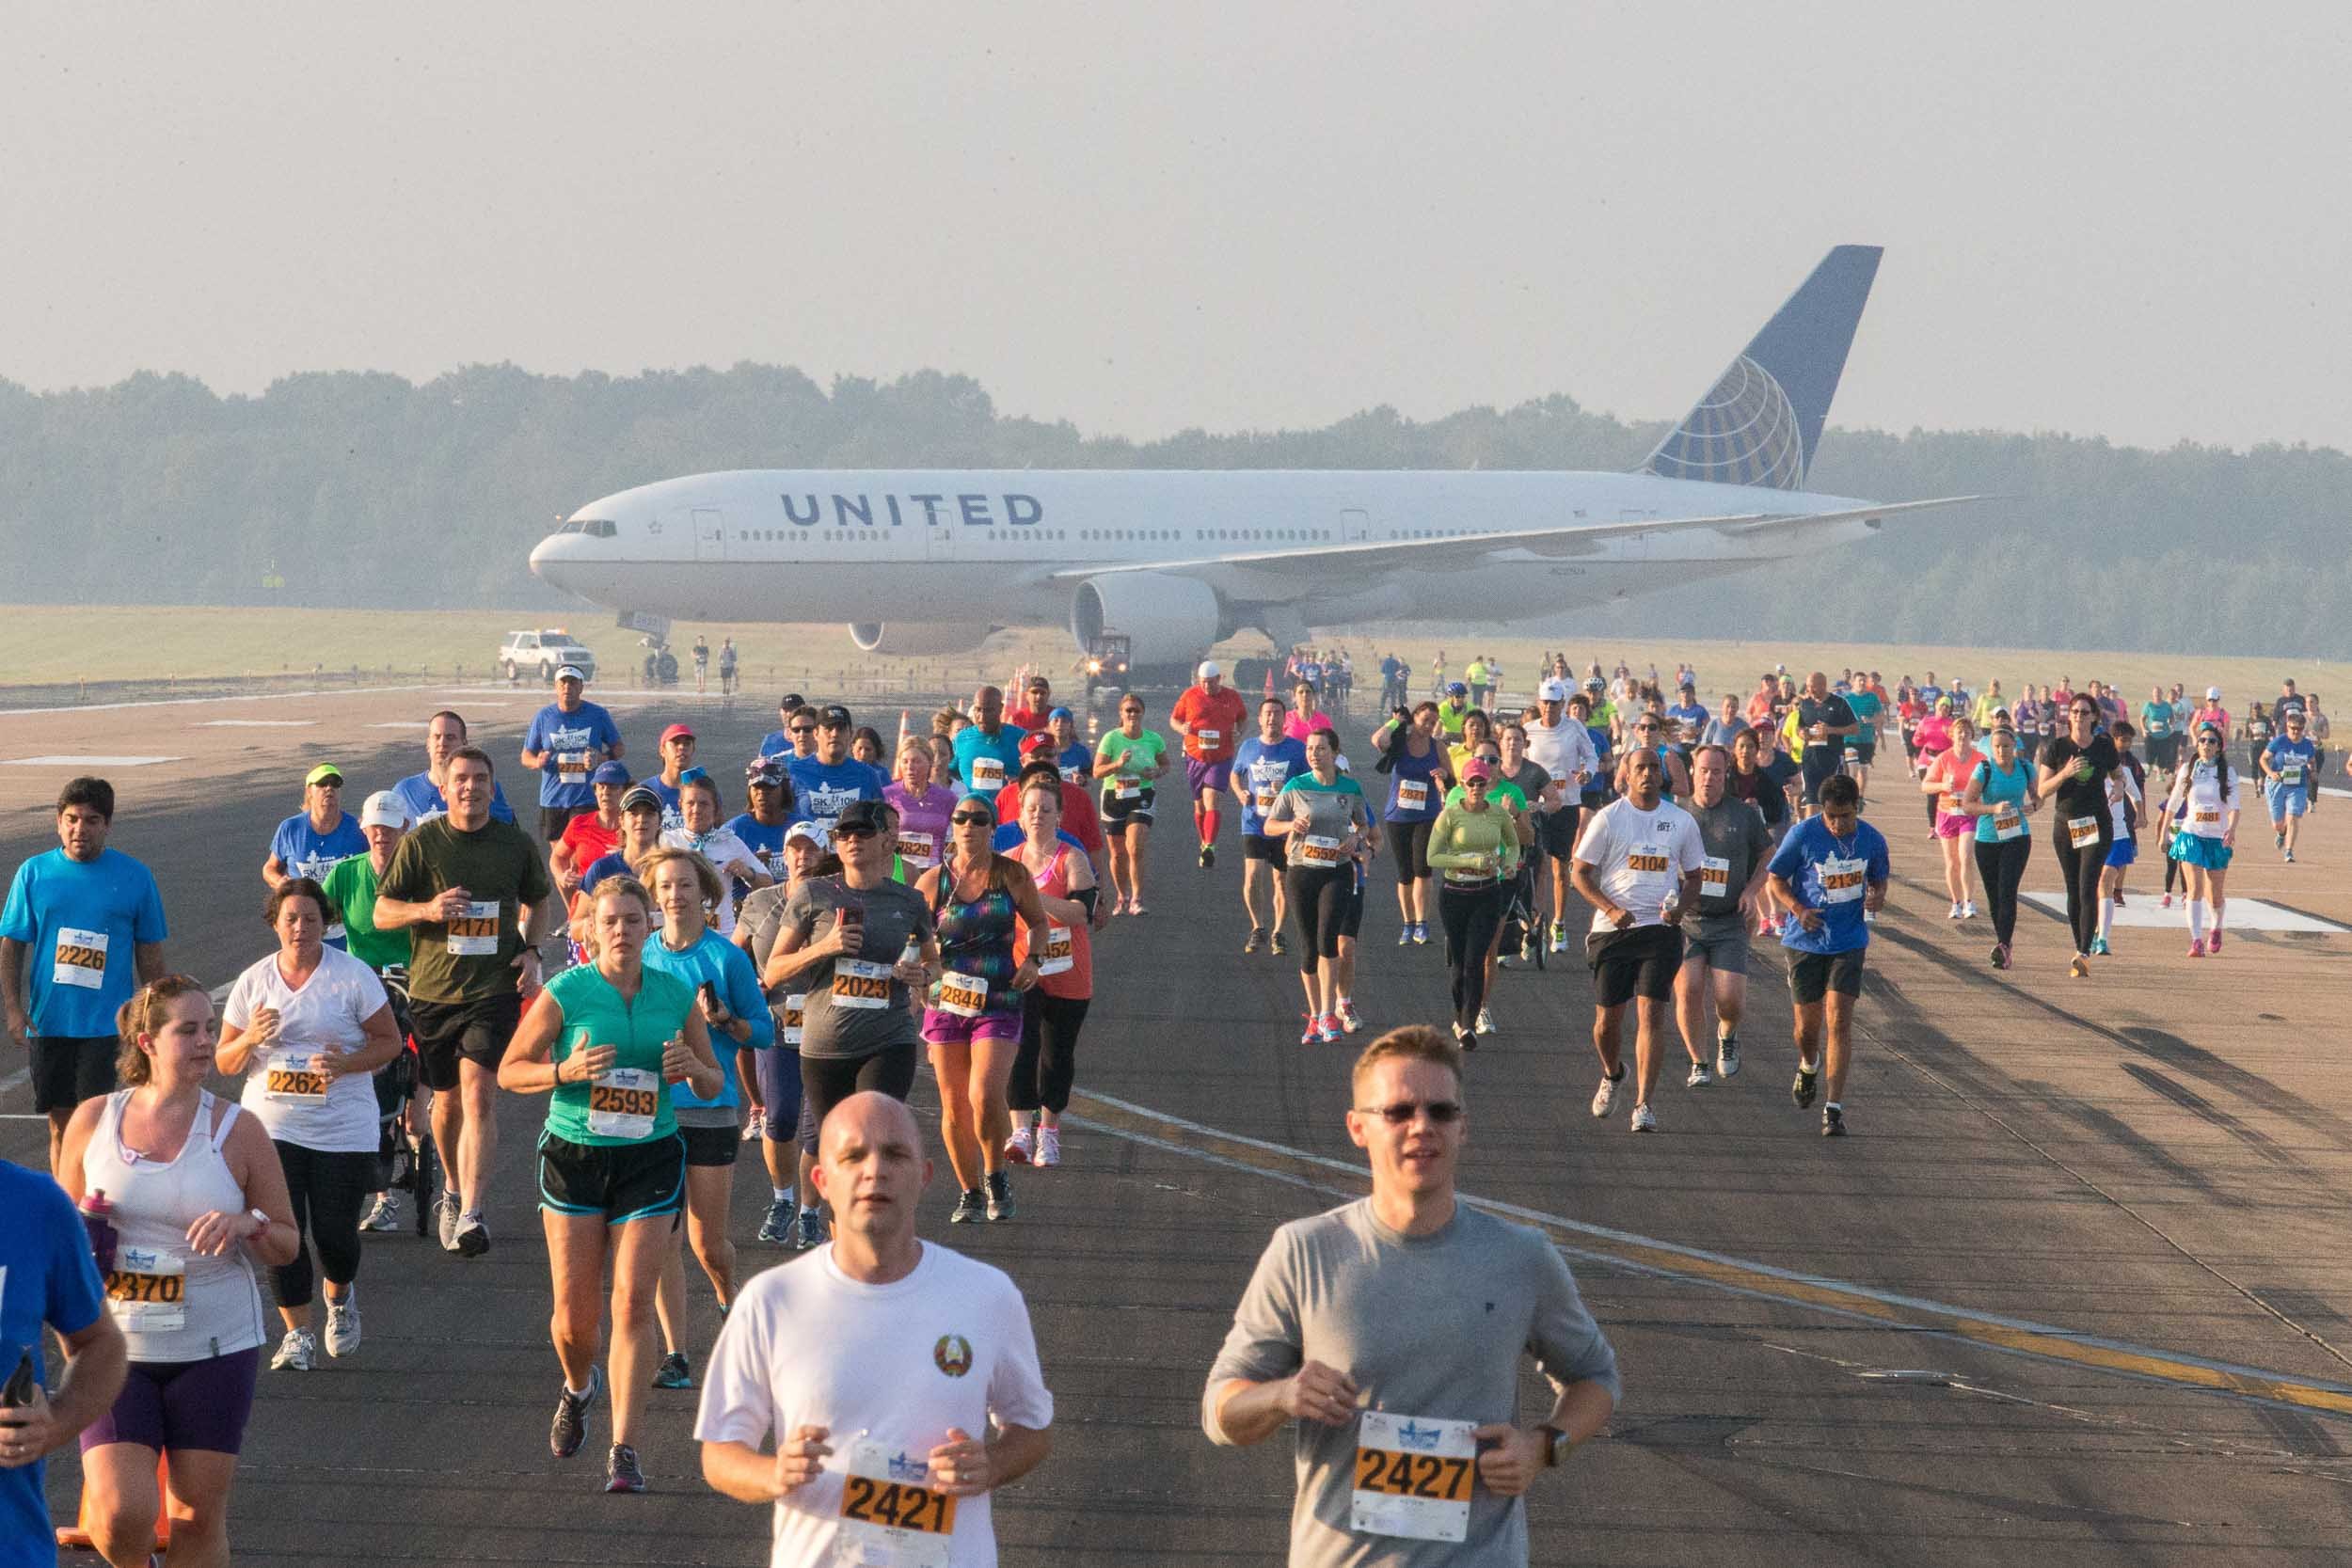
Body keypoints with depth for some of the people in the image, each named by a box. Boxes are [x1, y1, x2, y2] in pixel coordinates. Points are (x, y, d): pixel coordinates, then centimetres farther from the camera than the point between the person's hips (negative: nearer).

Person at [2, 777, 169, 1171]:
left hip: (106, 1024, -2)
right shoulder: (33, 873, 2)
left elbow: (149, 953, 7)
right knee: (61, 1124, 10)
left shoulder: (134, 877, 0)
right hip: (48, 1021, 2)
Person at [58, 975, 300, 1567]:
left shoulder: (237, 1131, -2)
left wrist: (247, 1224, -19)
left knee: (198, 1518, 4)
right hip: (116, 1346, 0)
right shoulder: (94, 1119, 1)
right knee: (120, 1518, -10)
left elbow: (287, 1244, 3)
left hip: (215, 1347, 0)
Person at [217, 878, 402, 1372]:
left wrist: (345, 1063, -17)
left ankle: (340, 1297, 33)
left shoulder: (353, 976, -2)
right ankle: (297, 1335, 4)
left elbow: (390, 1042, 2)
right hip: (271, 1125, 1)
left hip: (343, 1129, -1)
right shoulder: (253, 982, 5)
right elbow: (224, 1063, 10)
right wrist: (250, 1039, -13)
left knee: (335, 1234, -1)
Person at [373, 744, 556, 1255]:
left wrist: (531, 950, 4)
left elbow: (540, 902, 21)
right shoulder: (420, 843, -1)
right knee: (448, 1099, 13)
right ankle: (454, 1190, 40)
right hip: (433, 990, 1)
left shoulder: (516, 844, 4)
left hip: (495, 988, -1)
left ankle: (471, 1216, -22)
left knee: (478, 1095, -16)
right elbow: (382, 912, 2)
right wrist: (428, 909, -18)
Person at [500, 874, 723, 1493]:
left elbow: (716, 1083, 13)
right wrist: (566, 1071, -18)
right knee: (575, 1309, 2)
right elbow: (509, 1071, 0)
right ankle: (578, 1388, 37)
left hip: (650, 1161, 1)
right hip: (574, 1158, -1)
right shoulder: (564, 993, -4)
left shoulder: (677, 995, 3)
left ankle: (624, 1448, -6)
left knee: (633, 1303, -9)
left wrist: (693, 1069, -10)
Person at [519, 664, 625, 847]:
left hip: (587, 800, -3)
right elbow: (526, 756, 10)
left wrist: (601, 759, -12)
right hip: (552, 799, 3)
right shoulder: (543, 717, 5)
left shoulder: (598, 714, 1)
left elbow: (619, 748, 10)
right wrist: (538, 762, -14)